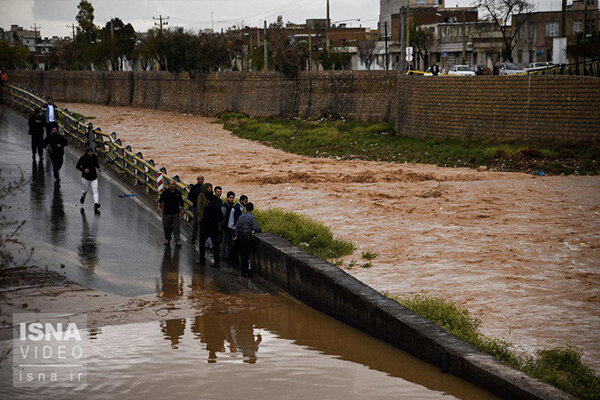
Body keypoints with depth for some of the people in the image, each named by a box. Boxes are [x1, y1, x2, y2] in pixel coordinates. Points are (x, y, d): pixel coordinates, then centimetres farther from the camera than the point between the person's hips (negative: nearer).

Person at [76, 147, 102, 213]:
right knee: (85, 190, 14)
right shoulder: (82, 158, -13)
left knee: (95, 191, -9)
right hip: (85, 177, -2)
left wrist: (98, 168, -4)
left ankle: (96, 207, -14)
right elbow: (77, 166, -5)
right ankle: (83, 197, 52)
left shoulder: (95, 157, -3)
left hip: (94, 177, 2)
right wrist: (83, 170, -22)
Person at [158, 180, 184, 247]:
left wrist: (182, 211, 15)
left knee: (176, 228, -5)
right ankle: (167, 239, 26)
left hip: (176, 214, 0)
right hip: (167, 213, 0)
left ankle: (177, 241, -4)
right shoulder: (165, 192, 1)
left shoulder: (178, 193, 7)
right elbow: (160, 200, -4)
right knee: (167, 227, 7)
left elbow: (181, 202, 16)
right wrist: (159, 206, -21)